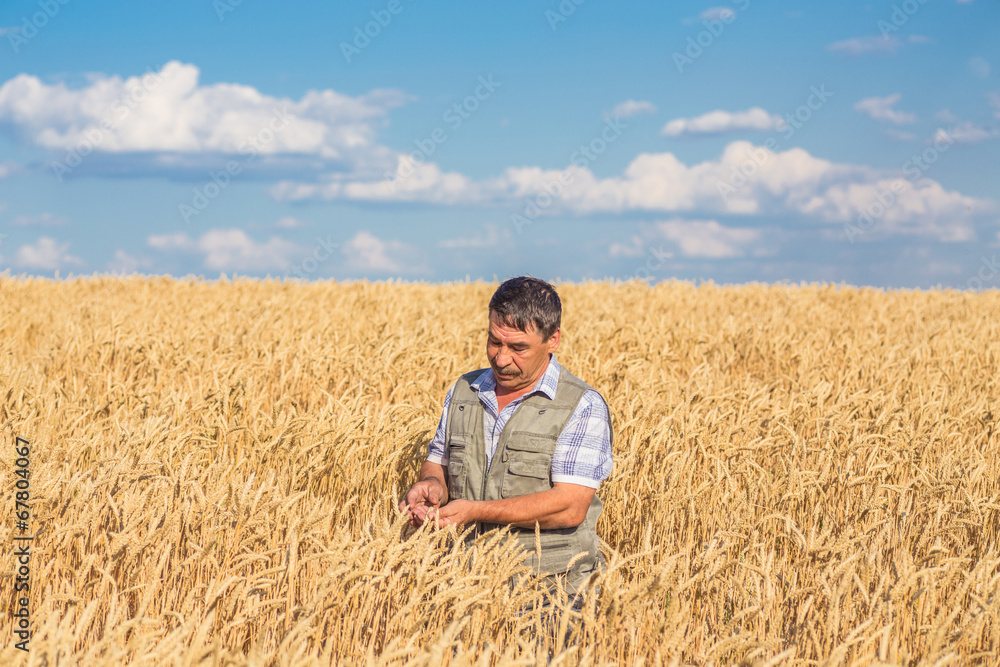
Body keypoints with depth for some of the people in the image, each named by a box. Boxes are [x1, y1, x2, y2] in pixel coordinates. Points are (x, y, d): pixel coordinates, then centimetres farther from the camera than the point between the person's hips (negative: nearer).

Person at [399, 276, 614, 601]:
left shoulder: (583, 407, -5)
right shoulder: (463, 391, 13)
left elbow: (570, 507, -14)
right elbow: (437, 462, 22)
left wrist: (475, 511, -17)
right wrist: (432, 485, -3)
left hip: (552, 584, -5)